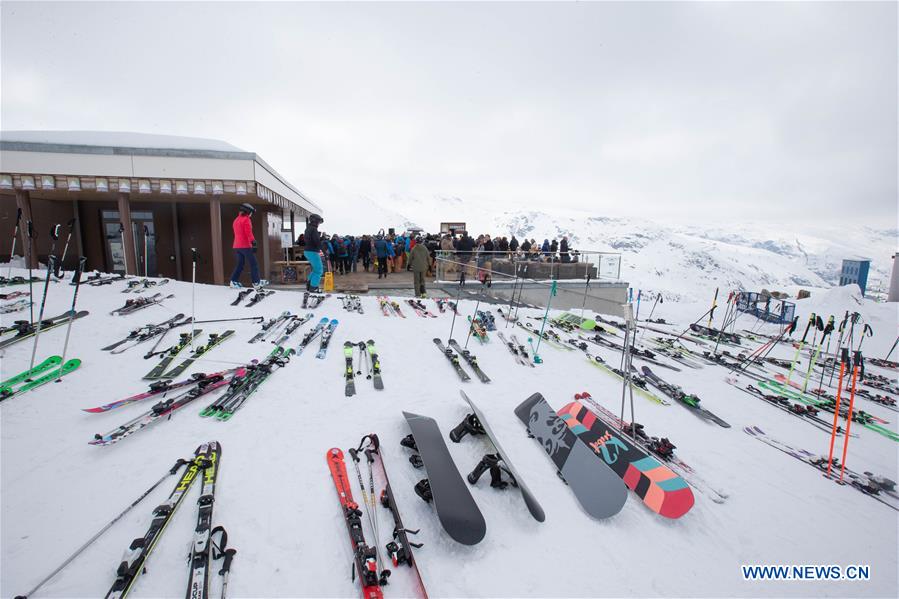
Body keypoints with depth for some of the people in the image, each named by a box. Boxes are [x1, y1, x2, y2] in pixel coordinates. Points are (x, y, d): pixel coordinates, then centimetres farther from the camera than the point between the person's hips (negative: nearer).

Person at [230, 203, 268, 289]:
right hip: (245, 245, -8)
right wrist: (253, 242, -22)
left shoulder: (236, 220, 19)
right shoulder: (246, 219, -8)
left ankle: (234, 281, 2)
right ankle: (256, 282, -2)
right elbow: (249, 233, -18)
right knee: (253, 263, -2)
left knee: (240, 264, 11)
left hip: (236, 246, 8)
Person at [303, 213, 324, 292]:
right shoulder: (313, 229, -16)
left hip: (307, 251, 10)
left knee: (315, 269, 22)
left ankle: (309, 285, 23)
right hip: (313, 252, -10)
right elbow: (317, 242, -25)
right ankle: (313, 287, 1)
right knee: (319, 270, -1)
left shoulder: (308, 228, 15)